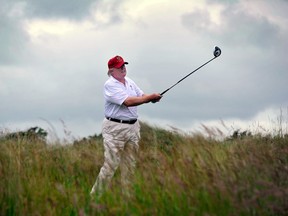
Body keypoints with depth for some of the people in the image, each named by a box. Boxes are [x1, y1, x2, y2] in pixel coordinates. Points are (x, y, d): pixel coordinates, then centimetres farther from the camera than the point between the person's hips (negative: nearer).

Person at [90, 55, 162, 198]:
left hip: (133, 127, 8)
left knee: (130, 165, 12)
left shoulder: (129, 82, 13)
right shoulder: (110, 85, -14)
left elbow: (142, 96, 14)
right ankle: (95, 196, -2)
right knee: (111, 164, -10)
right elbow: (128, 102, -22)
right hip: (115, 128, -8)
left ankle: (126, 195, 22)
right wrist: (151, 97, -20)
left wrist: (153, 98, -9)